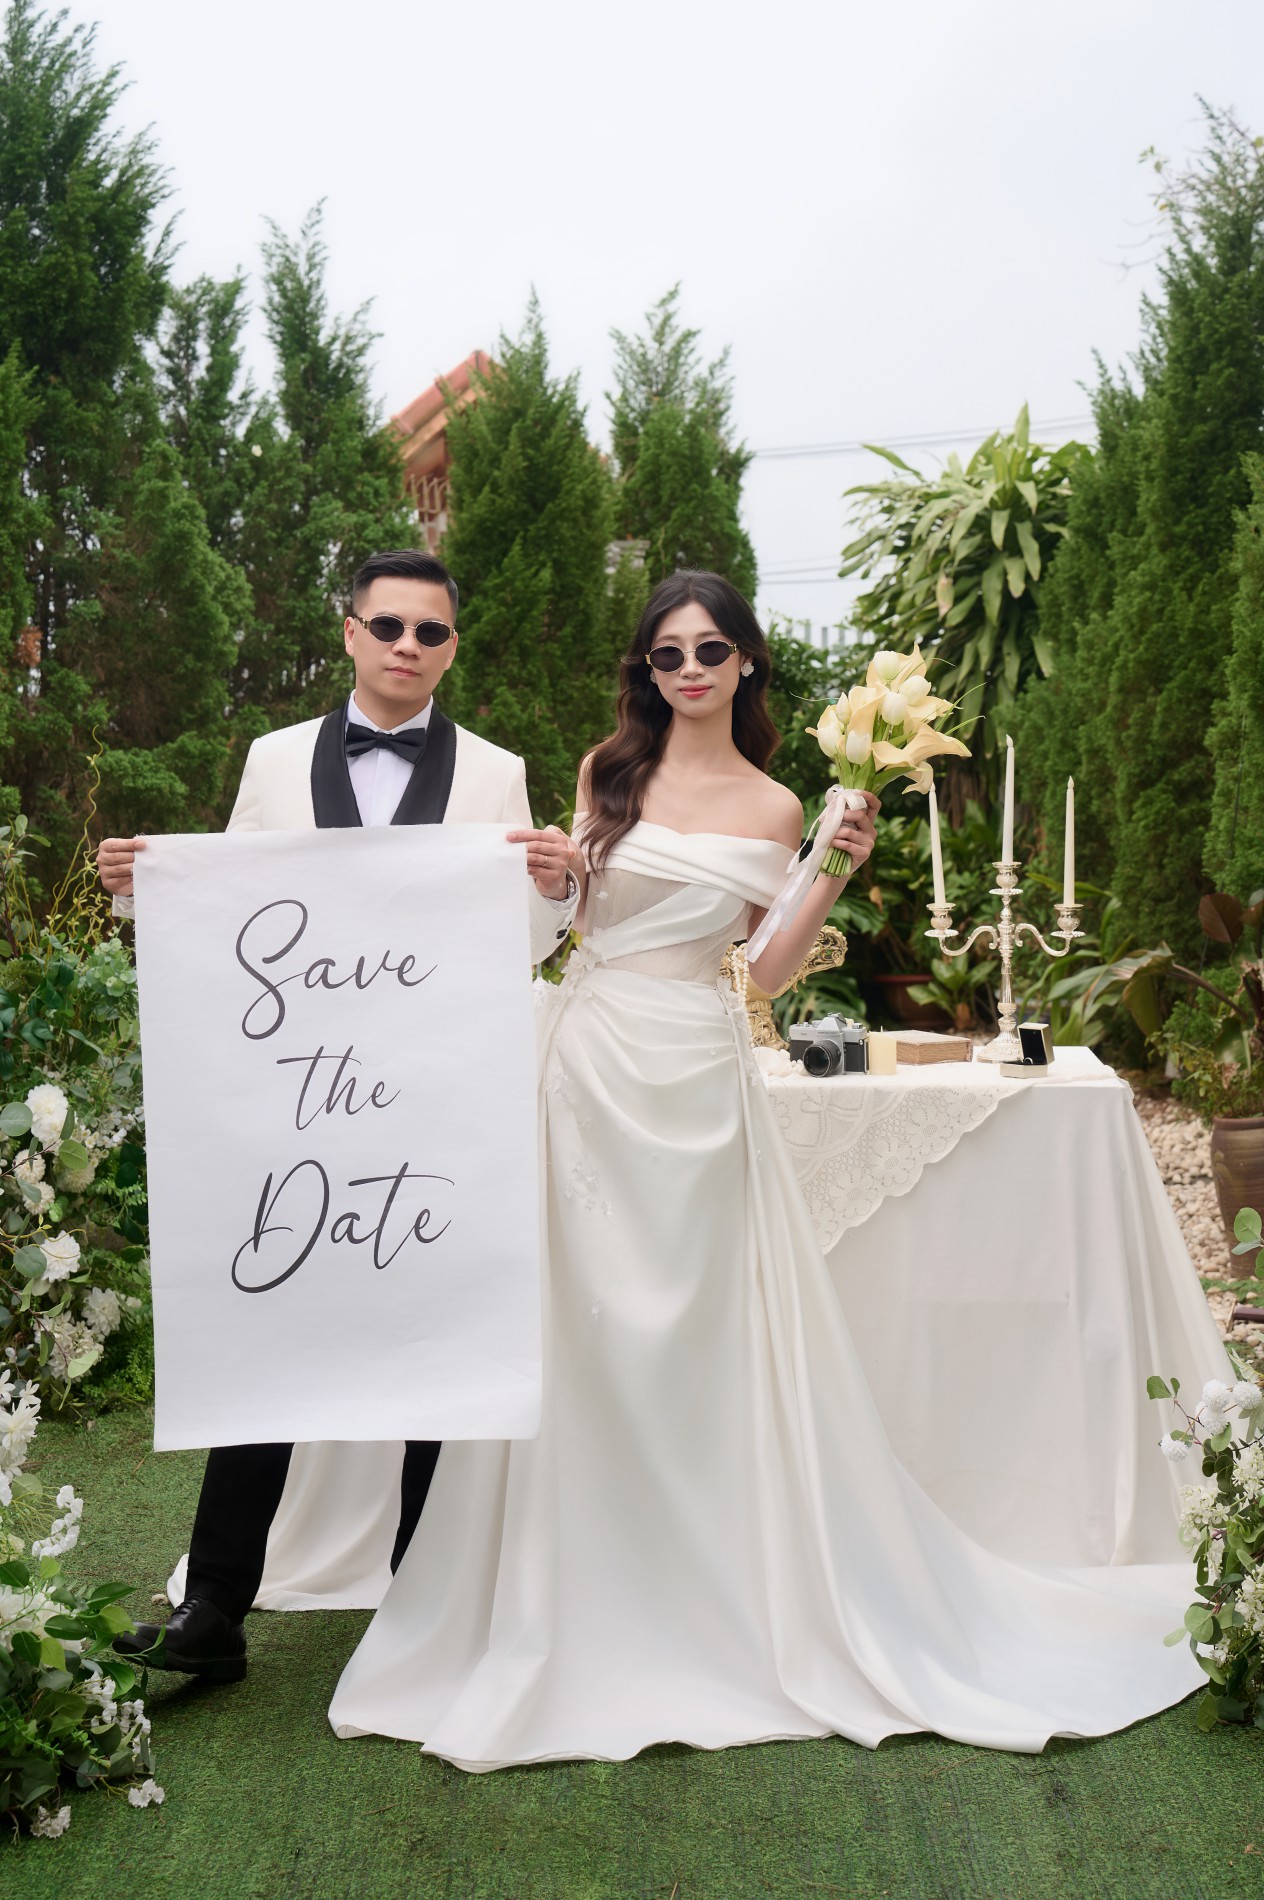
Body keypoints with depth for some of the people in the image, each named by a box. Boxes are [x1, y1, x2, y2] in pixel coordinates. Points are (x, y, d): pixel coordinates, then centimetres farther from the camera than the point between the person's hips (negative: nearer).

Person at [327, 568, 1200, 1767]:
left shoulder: (773, 808, 6)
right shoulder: (609, 770, 7)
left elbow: (764, 970, 5)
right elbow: (564, 902, 12)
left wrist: (837, 872, -4)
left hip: (693, 1079, -1)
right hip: (589, 1063, 1)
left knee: (702, 1334, 3)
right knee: (587, 1331, 4)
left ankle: (728, 1602, 20)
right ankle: (585, 1609, 19)